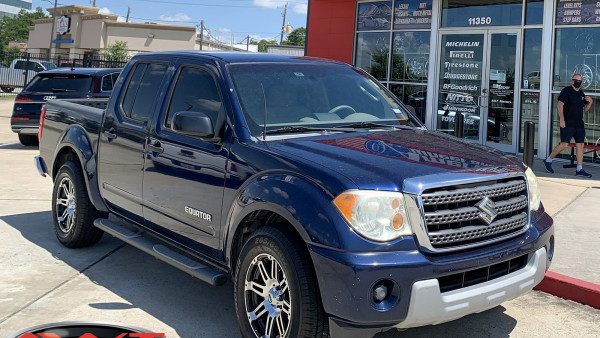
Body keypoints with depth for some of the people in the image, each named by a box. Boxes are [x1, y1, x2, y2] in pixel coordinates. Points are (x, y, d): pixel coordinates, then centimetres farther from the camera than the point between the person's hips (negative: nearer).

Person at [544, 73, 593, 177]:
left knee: (580, 145, 2)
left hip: (579, 124, 7)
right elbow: (560, 105, -11)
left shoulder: (581, 93, 17)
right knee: (564, 144, -11)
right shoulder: (566, 91, -4)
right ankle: (548, 160, 8)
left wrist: (589, 103, 2)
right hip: (567, 123, -7)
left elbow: (584, 109, 23)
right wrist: (561, 119, -21)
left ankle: (579, 169, 6)